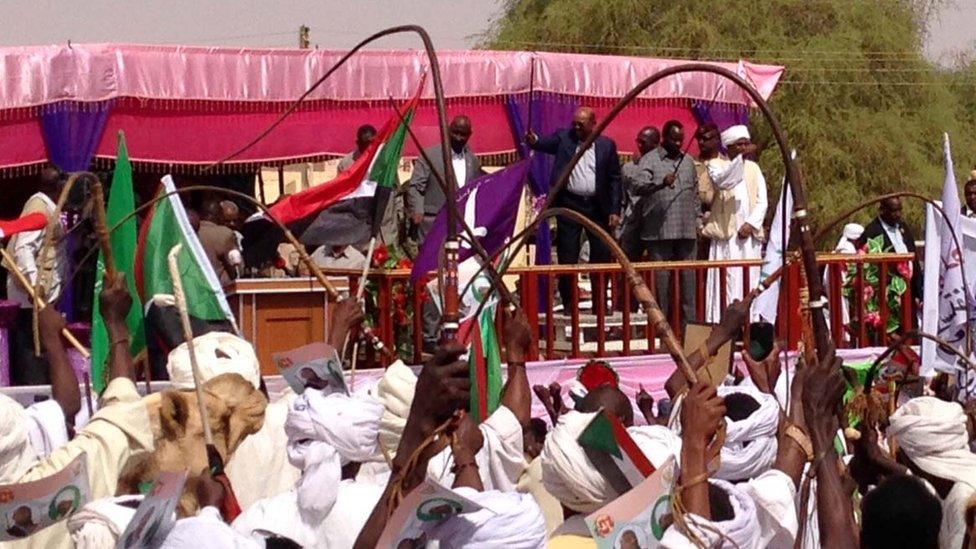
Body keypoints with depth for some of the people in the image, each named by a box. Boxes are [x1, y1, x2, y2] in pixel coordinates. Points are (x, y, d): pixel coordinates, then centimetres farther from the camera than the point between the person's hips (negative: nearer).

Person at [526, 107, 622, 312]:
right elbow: (547, 144, -14)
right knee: (567, 259, 2)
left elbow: (615, 179, 3)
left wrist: (615, 211, -3)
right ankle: (569, 307, 9)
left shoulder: (607, 145, 3)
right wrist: (534, 141, -38)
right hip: (569, 204, 0)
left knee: (602, 256, 4)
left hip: (597, 207, 1)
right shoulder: (564, 138, 3)